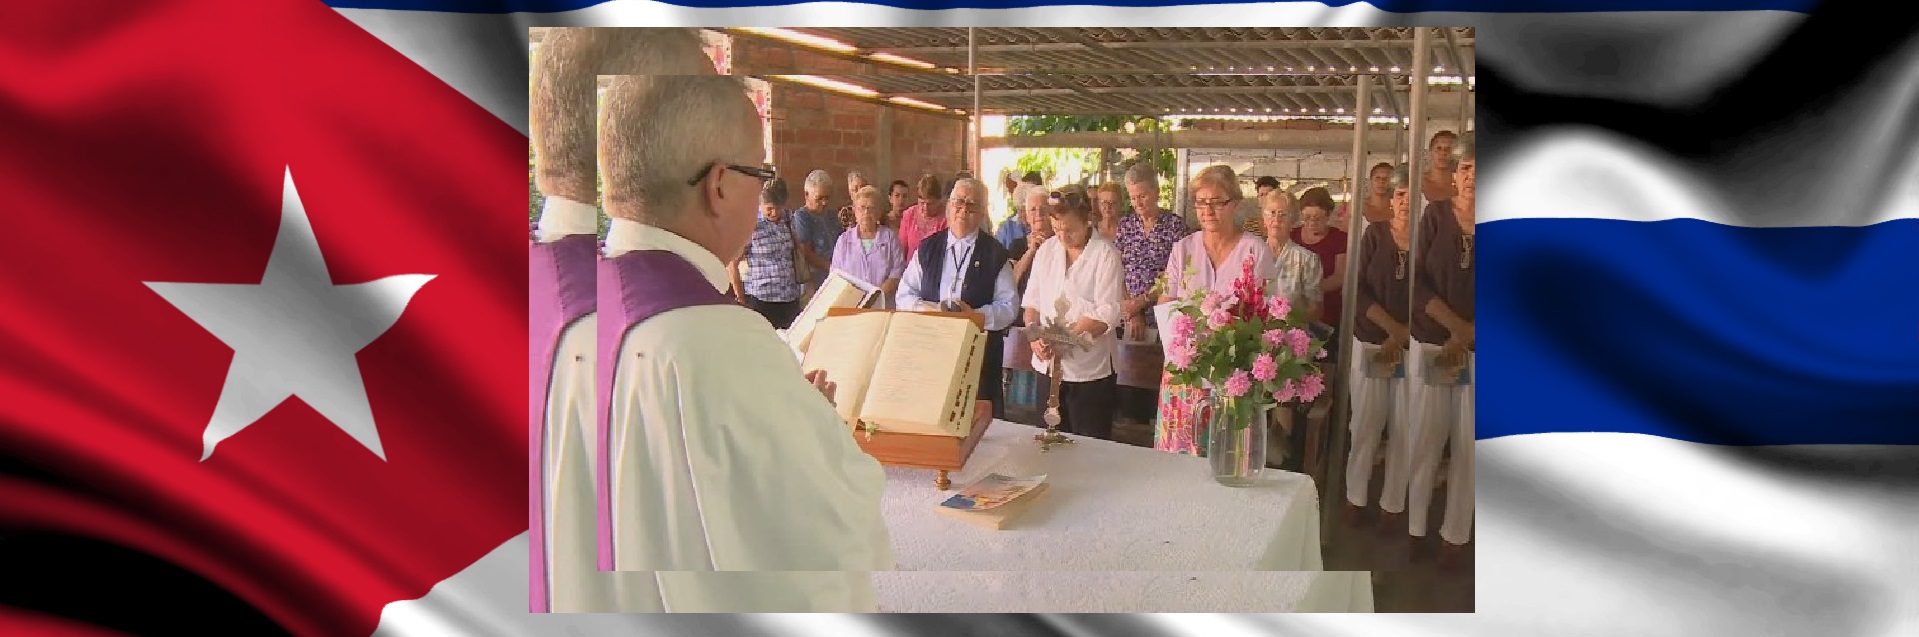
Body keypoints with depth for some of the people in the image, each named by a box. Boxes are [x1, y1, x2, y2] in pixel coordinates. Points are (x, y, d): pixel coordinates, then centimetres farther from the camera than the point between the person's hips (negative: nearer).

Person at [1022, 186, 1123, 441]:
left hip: (1090, 370, -5)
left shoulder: (1106, 254, -9)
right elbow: (1032, 301, 11)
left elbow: (1107, 315, -16)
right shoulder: (1046, 250, 8)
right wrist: (1035, 336, -8)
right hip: (1049, 366, 5)